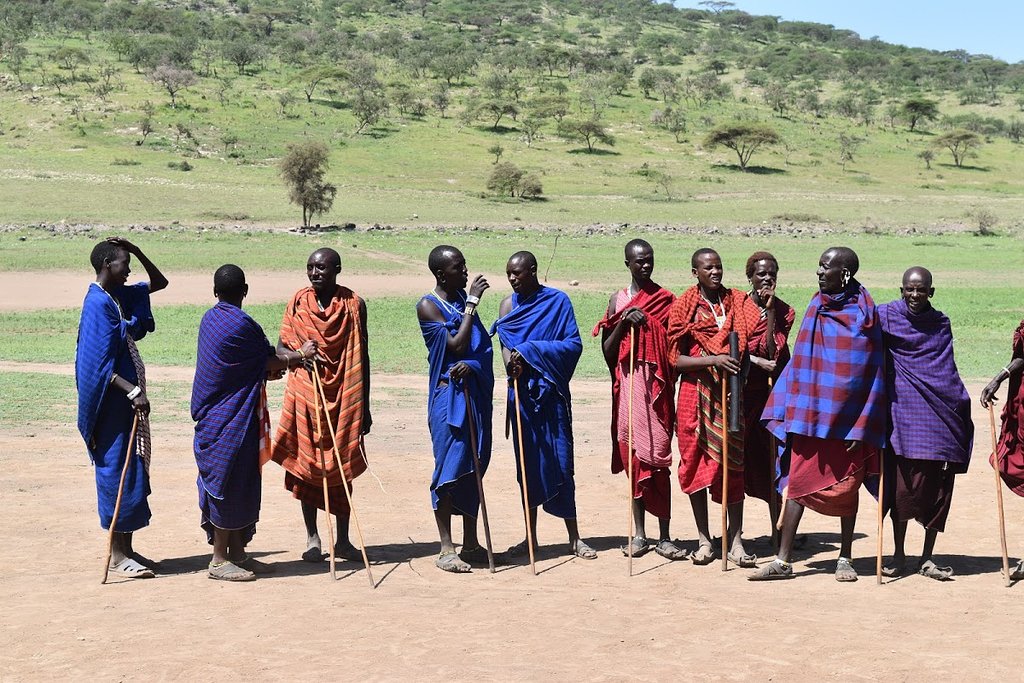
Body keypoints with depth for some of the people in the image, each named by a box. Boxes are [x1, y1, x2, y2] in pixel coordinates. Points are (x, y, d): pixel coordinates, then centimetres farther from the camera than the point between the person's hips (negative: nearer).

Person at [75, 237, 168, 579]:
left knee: (134, 471, 12)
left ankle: (126, 549, 20)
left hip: (127, 398, 10)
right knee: (117, 471, -5)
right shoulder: (98, 303, -16)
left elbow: (159, 282, 23)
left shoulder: (119, 296, 11)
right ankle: (117, 556, 2)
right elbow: (101, 365, -20)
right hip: (113, 401, -10)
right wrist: (133, 391, -27)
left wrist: (137, 252, 9)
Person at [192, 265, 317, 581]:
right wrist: (300, 355, 7)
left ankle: (237, 553, 21)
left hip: (214, 418, 9)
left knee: (242, 486, 14)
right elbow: (269, 360, -8)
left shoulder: (210, 318, 8)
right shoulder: (241, 324, -19)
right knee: (230, 485, -2)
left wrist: (269, 369, 16)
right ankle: (219, 560, 5)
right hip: (232, 422, -9)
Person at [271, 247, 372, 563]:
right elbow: (280, 348, 5)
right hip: (305, 396, 1)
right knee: (307, 465, 4)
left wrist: (365, 406, 3)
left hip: (344, 397, -1)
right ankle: (312, 538, 15)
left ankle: (343, 540, 15)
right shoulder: (298, 303, 1)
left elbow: (362, 358, 3)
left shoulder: (354, 305, -1)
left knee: (342, 467, 5)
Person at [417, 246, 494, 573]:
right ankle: (446, 549, 1)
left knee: (474, 466, 9)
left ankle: (471, 543, 18)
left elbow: (484, 344, 6)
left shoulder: (464, 299, 11)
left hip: (476, 391, 6)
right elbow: (457, 344, -16)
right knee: (450, 467, -5)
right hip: (448, 395, -6)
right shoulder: (429, 306, -7)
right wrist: (472, 302, -13)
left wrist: (471, 364, -16)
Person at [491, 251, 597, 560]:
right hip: (522, 392, 3)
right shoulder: (509, 304, 6)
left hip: (552, 393, -2)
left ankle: (574, 537, 5)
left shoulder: (558, 301, -1)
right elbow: (505, 344, -6)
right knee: (528, 464, 8)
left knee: (560, 462, -3)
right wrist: (512, 364, -28)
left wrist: (531, 351, -16)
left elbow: (574, 344, -7)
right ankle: (530, 537, 17)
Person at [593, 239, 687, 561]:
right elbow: (607, 353, 5)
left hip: (657, 387, -2)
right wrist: (624, 322, -9)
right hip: (628, 387, 2)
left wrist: (669, 386, -5)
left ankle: (664, 537, -1)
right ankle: (640, 534, 14)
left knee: (657, 460, -6)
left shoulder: (666, 299, 3)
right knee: (634, 459, 6)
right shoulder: (618, 301, 8)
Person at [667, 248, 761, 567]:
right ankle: (704, 539, 13)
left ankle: (735, 541, 6)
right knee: (696, 462, 3)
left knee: (734, 462, 0)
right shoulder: (684, 307, 0)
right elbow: (676, 360, -7)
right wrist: (714, 360, -19)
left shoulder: (739, 302, 8)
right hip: (696, 394, -2)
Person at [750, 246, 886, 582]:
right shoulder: (817, 308, 4)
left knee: (846, 484, 8)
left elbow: (873, 372, -5)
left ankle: (845, 558, 21)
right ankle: (783, 560, 4)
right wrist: (790, 409, 3)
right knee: (798, 480, 1)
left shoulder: (866, 314, -6)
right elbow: (802, 362, 10)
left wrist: (863, 425, -9)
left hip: (848, 416, -3)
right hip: (810, 413, 3)